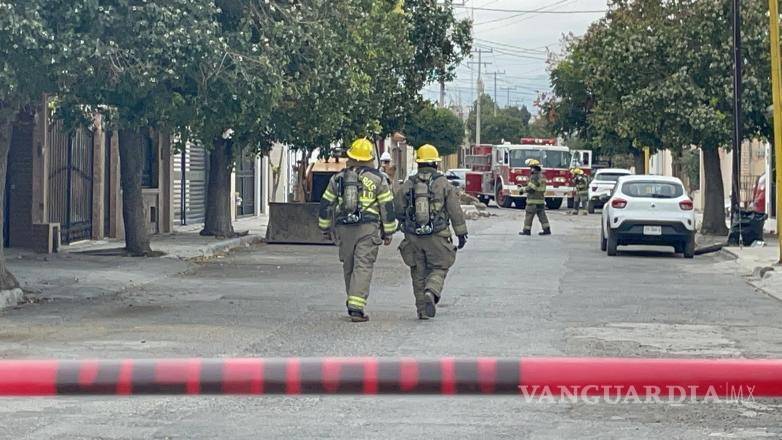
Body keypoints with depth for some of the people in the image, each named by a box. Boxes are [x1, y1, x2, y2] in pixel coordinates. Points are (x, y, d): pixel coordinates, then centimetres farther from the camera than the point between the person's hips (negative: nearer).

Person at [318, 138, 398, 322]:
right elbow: (387, 207, 2)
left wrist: (325, 228, 23)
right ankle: (356, 307, -17)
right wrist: (388, 232, 9)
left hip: (344, 228, 3)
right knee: (363, 267, -6)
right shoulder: (377, 179, 1)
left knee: (349, 267, 15)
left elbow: (325, 204, 13)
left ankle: (353, 304, 25)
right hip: (368, 229, -3)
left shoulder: (338, 178, 9)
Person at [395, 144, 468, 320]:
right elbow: (455, 211, -3)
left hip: (413, 237, 2)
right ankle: (431, 293, -19)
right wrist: (461, 233, 4)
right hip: (437, 237, -2)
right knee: (438, 268, 9)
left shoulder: (407, 185, 3)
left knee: (419, 272, 11)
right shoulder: (444, 184, -3)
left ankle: (422, 309, 10)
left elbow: (398, 211, 8)